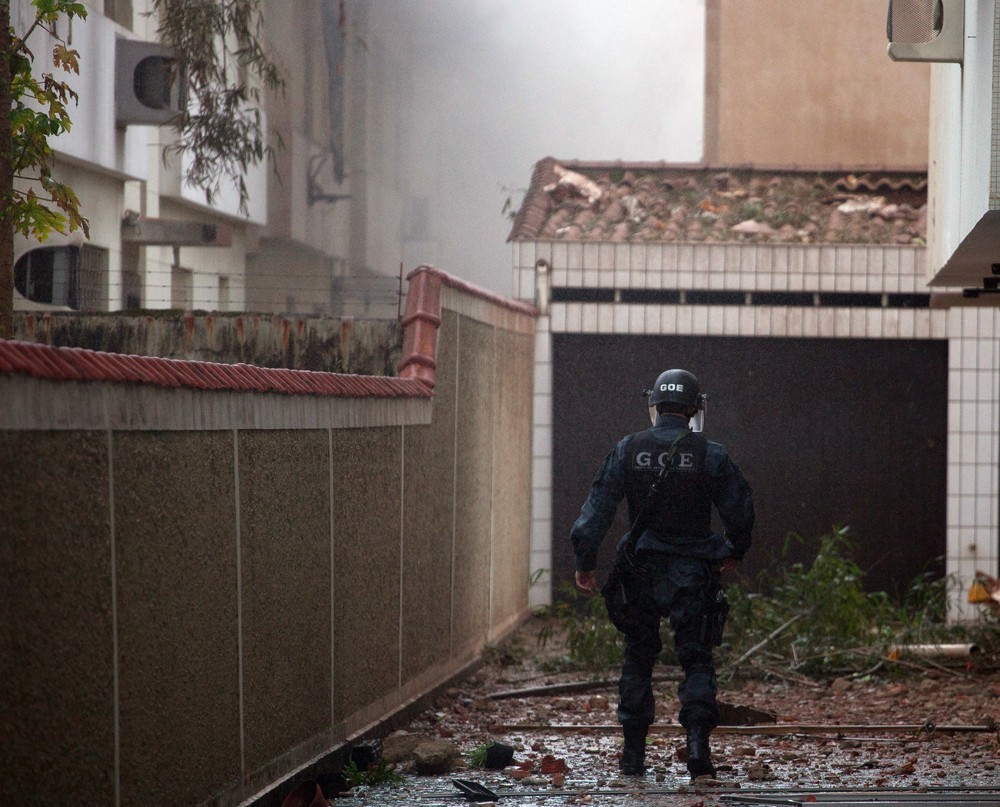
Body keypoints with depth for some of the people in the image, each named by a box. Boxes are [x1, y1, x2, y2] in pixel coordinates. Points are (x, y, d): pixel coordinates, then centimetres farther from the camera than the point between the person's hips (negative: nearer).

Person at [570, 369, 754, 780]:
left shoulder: (628, 450, 0)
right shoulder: (710, 456, -5)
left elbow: (598, 506, -3)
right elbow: (741, 510, -2)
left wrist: (585, 561, 1)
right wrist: (734, 551, 16)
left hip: (641, 572, 2)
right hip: (692, 575, -2)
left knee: (638, 660, 14)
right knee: (697, 661, 4)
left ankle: (633, 753, 15)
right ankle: (697, 742, -16)